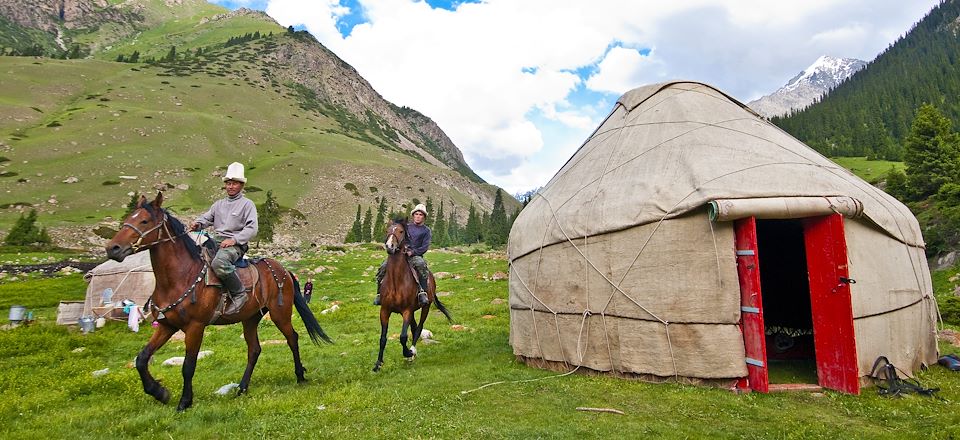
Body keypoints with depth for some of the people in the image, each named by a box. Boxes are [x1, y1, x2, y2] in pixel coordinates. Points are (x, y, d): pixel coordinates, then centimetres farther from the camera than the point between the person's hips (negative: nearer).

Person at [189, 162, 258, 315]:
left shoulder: (247, 204, 4)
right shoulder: (219, 204, 25)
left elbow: (252, 229, -7)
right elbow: (206, 218, 19)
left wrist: (234, 239, -20)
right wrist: (197, 224, -5)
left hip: (236, 244, -7)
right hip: (215, 241, 7)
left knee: (218, 263, -37)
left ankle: (239, 294, -22)